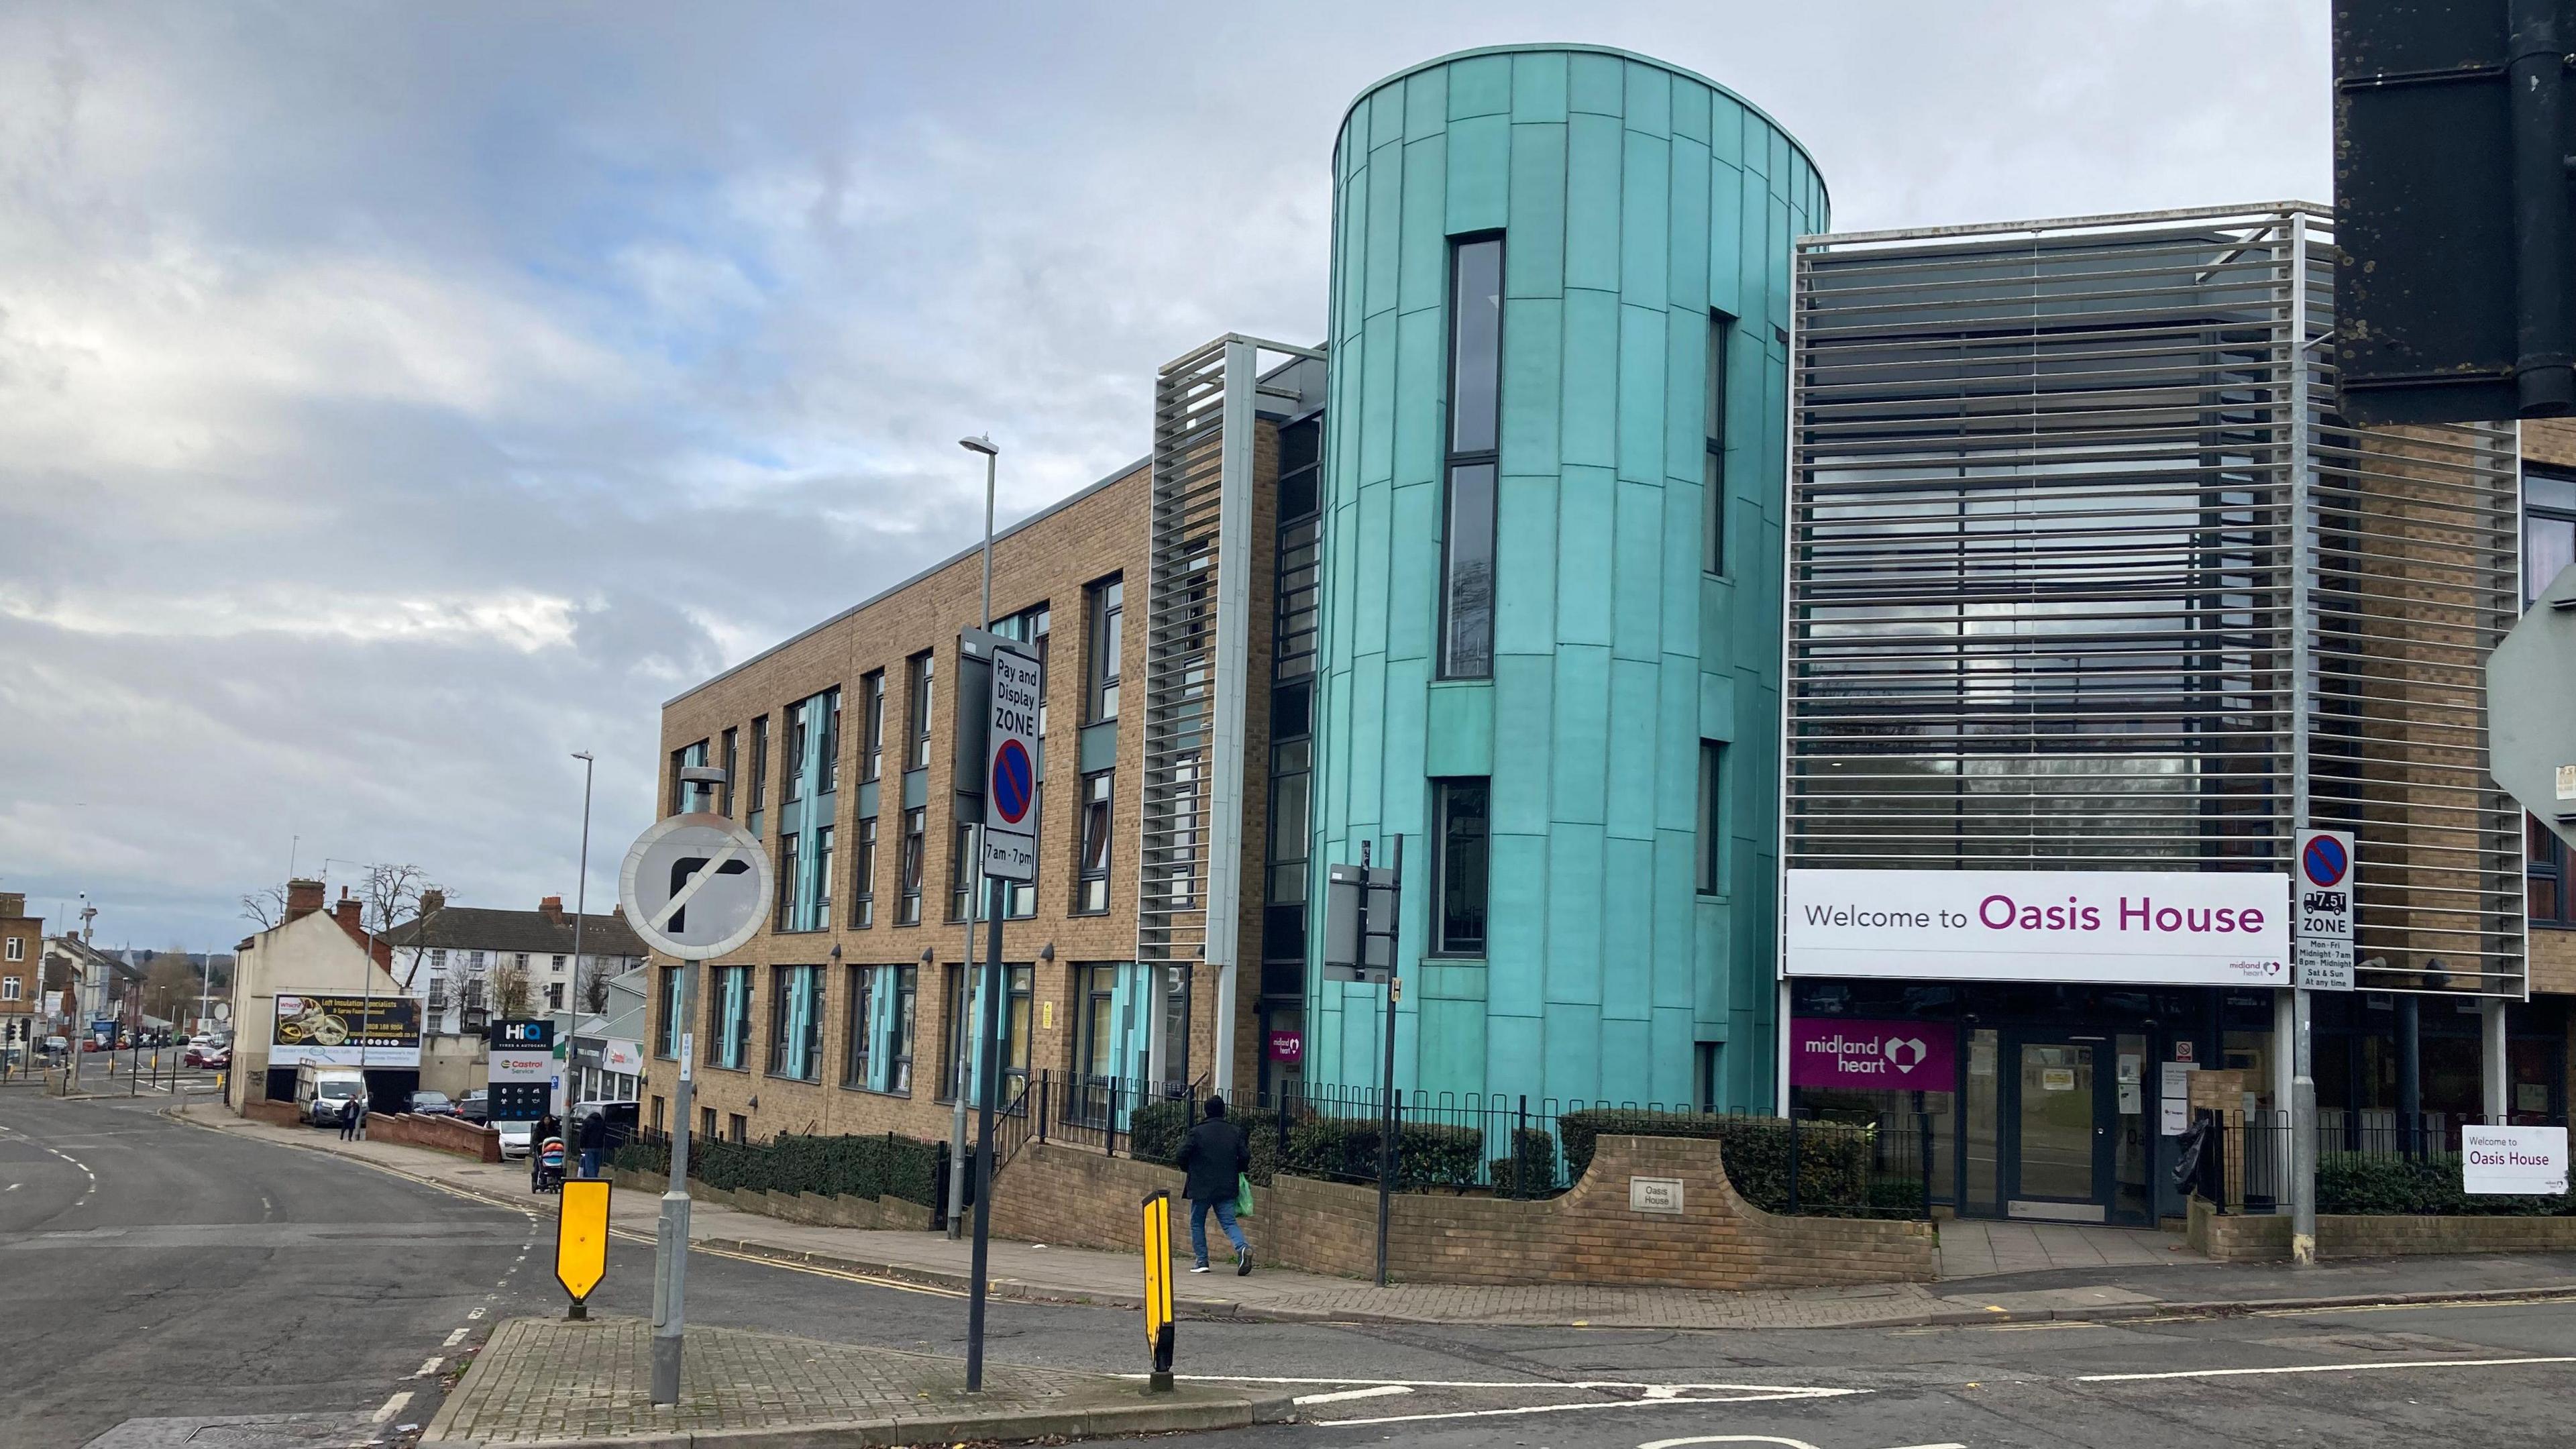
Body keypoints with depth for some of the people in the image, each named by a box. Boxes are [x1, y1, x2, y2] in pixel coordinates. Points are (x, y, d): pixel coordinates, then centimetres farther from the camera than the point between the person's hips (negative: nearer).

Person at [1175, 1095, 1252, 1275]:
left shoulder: (1197, 1132, -6)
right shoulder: (1236, 1132, 3)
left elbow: (1183, 1155, -9)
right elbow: (1245, 1157, 1)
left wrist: (1189, 1169, 12)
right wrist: (1236, 1171, 21)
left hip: (1202, 1186, -2)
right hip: (1227, 1188, 3)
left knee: (1197, 1223, 13)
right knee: (1229, 1222, 3)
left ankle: (1202, 1261, 9)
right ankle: (1242, 1247, -24)